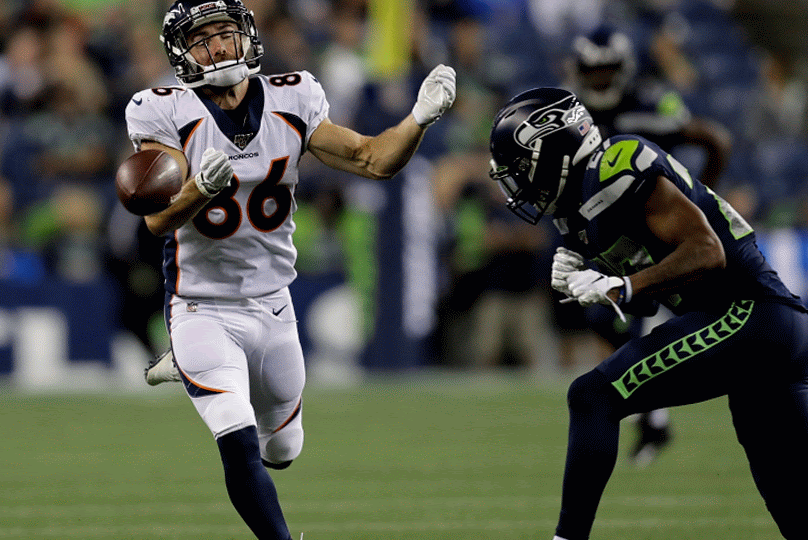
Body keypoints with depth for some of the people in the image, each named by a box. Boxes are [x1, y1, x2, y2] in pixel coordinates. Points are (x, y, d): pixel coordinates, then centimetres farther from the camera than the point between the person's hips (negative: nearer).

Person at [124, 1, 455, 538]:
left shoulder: (291, 105, -4)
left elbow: (372, 159, -2)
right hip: (204, 308, -4)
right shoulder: (168, 116, -14)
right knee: (242, 453, -20)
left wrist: (420, 118, -20)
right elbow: (159, 220, -22)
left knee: (282, 449, 19)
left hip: (271, 306, 5)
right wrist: (201, 188, -42)